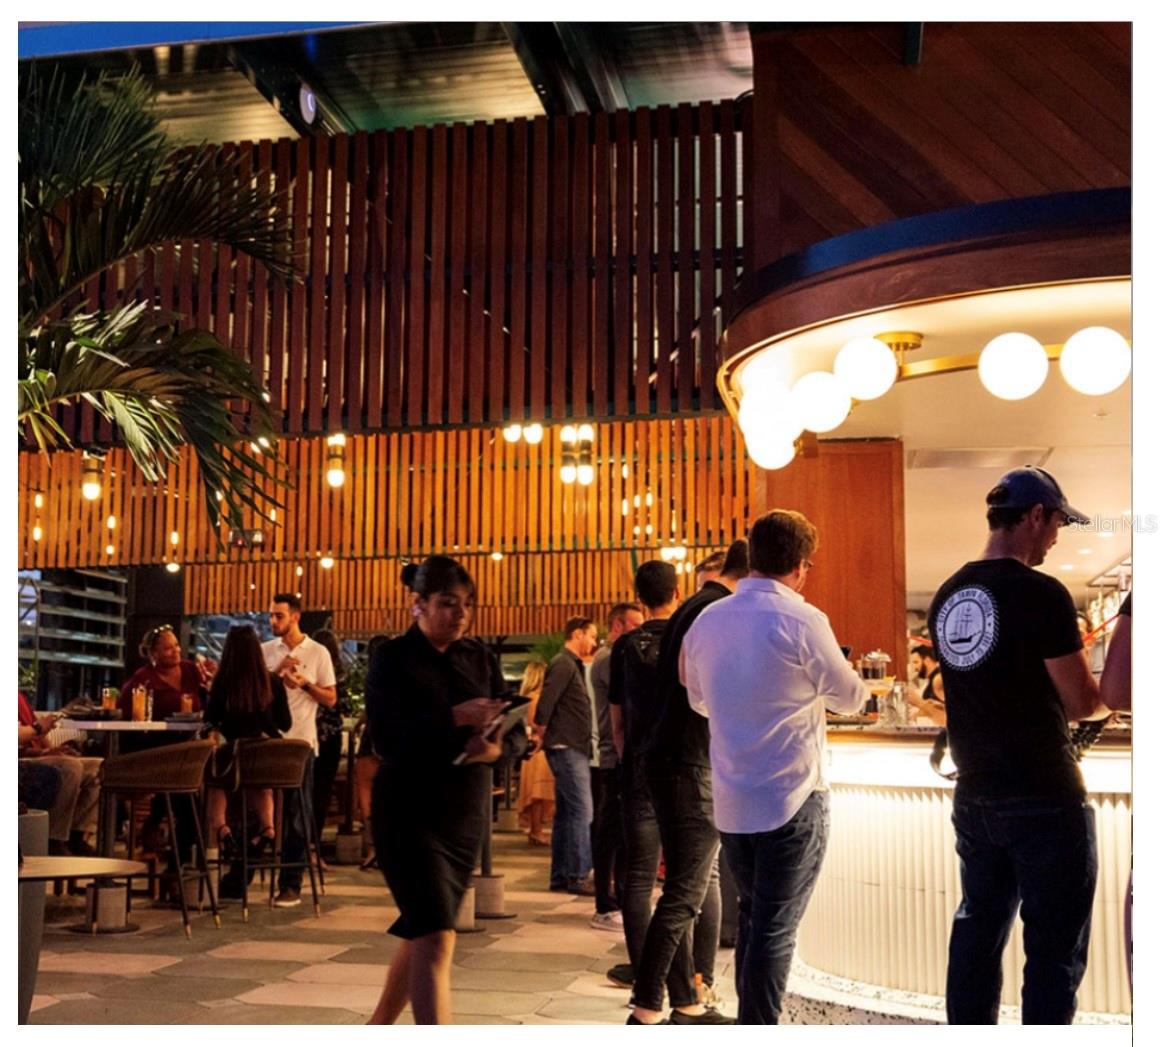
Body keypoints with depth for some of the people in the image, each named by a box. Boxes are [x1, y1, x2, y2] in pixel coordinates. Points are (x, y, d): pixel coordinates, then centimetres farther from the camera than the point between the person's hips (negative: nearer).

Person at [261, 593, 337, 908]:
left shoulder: (318, 653, 1)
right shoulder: (264, 651, 9)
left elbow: (330, 698, 2)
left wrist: (304, 684, -13)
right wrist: (276, 672, -9)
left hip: (300, 741, -2)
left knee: (295, 815, 1)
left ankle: (291, 885, 5)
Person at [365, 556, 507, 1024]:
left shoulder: (480, 659, 7)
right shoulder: (393, 658, -7)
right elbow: (388, 737, -19)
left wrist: (495, 746, -21)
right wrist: (455, 717, -29)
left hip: (467, 814, 6)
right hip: (409, 813, -5)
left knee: (421, 933, 17)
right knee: (436, 939, -14)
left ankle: (376, 1032, 36)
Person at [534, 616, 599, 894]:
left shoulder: (572, 665, 20)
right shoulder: (563, 664, -11)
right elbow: (546, 700, -20)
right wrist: (541, 731, -13)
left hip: (572, 748, 10)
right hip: (567, 747, -10)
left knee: (566, 813, 11)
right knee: (581, 811, -10)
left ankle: (560, 875, 14)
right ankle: (578, 876, -7)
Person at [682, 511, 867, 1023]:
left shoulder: (706, 621, 3)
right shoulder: (802, 620, -14)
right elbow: (849, 697, 0)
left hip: (731, 800, 6)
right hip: (792, 799, -5)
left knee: (750, 918, 19)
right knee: (775, 929, 1)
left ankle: (749, 1023, 25)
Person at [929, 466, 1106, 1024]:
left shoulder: (948, 596, 7)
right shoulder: (1041, 593, -16)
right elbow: (1083, 702, -11)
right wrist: (1100, 682, 8)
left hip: (974, 797, 7)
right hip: (1045, 801, -7)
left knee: (976, 933, 16)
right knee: (1054, 948, 2)